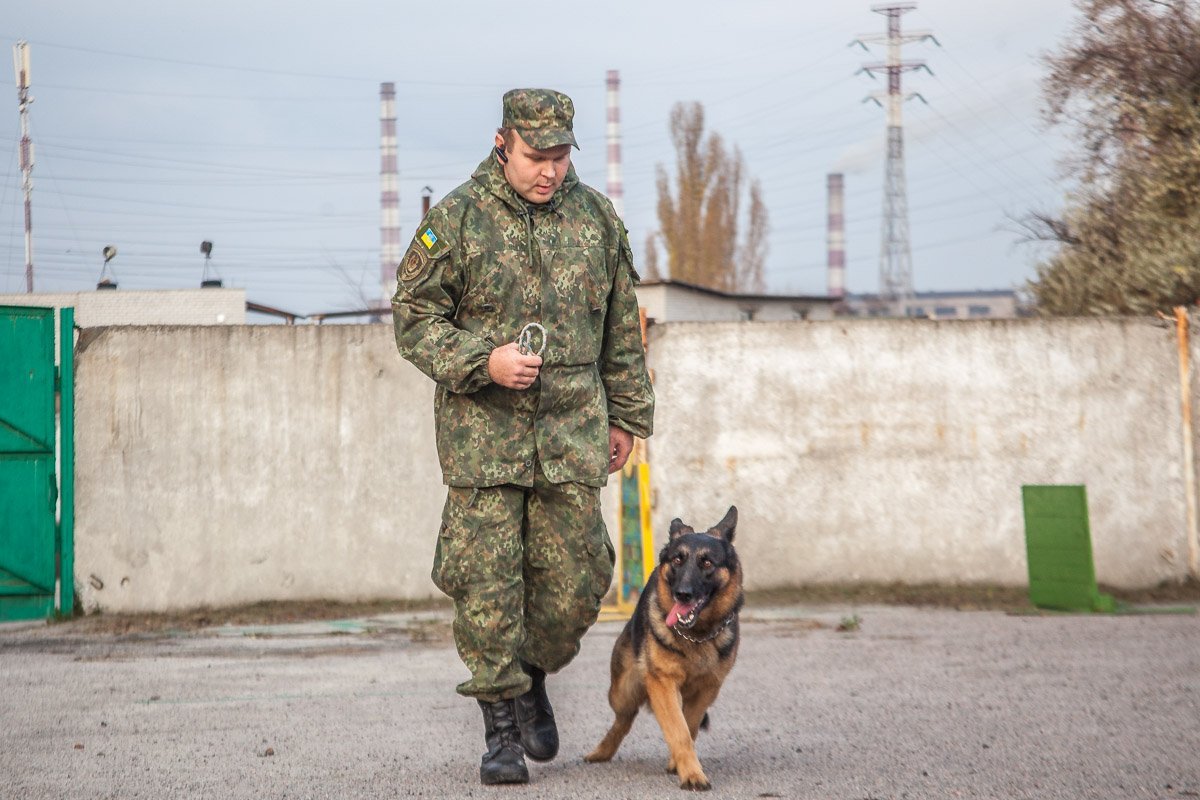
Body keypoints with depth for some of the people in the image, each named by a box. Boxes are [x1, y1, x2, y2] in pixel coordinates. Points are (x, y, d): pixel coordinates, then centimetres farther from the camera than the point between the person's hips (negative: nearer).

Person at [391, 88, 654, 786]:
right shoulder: (456, 218, -4)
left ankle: (532, 678, 28)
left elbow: (623, 326, 17)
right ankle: (501, 727, 6)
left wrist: (626, 415, 16)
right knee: (486, 584, -4)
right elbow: (414, 316, -2)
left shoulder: (596, 217, 8)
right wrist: (482, 361, -16)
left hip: (572, 432, 3)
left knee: (576, 582, 2)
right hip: (483, 433, -3)